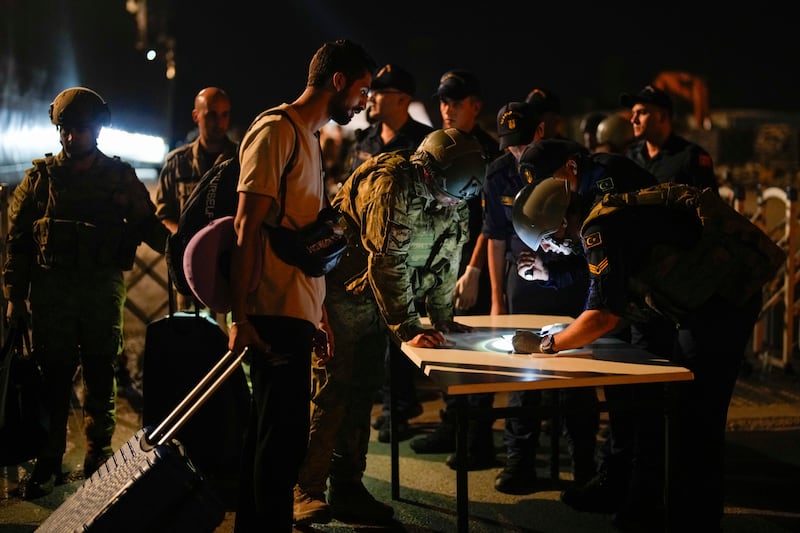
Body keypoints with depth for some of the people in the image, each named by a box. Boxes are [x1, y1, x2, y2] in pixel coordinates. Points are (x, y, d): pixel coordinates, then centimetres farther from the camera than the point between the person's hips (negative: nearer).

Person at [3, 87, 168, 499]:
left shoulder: (120, 177, 6)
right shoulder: (41, 176, 6)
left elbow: (148, 225, 6)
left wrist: (179, 248, -16)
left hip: (103, 287, 0)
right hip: (51, 287, 0)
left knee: (100, 373, 7)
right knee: (52, 375, 0)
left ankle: (99, 453, 18)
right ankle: (48, 461, 7)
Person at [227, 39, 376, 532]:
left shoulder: (309, 137, 20)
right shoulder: (276, 131, -9)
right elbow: (248, 226, -15)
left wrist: (316, 315, 19)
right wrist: (239, 315, -19)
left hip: (298, 312, 10)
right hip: (277, 313, -10)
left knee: (273, 436, 15)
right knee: (283, 440, -6)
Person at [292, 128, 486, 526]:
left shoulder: (455, 197, 0)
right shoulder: (390, 185, -26)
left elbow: (447, 256, 9)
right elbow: (388, 262, -28)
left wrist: (443, 318, 7)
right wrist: (408, 329, -28)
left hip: (376, 296, 8)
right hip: (340, 288, -8)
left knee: (363, 388, 8)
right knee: (332, 385, -13)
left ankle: (347, 489, 14)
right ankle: (305, 492, -11)